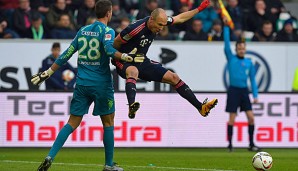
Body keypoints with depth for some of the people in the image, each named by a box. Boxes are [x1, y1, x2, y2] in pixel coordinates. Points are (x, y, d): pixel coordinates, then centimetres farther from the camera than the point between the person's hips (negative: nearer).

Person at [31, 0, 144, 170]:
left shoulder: (83, 30, 12)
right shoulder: (107, 31, -5)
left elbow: (66, 54, 13)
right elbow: (109, 49, -26)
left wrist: (48, 73, 18)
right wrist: (125, 56, -32)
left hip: (82, 83, 5)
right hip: (101, 84, -5)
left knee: (73, 123, 5)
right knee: (108, 123, 9)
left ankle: (50, 157, -9)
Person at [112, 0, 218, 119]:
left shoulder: (160, 21, -7)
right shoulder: (135, 29, -29)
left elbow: (180, 18, 10)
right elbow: (115, 44, -16)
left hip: (142, 62, 8)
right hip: (124, 63, -8)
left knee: (173, 78, 3)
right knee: (133, 71, -43)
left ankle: (200, 107, 9)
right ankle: (131, 107, -67)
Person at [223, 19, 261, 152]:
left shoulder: (249, 63, 10)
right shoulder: (231, 58, 2)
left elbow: (252, 79, 11)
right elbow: (227, 44, -8)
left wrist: (255, 95, 4)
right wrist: (226, 27, -15)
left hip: (244, 91, 3)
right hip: (233, 90, -3)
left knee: (251, 117, -3)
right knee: (232, 118, -3)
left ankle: (251, 144, 4)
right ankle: (230, 144, 4)